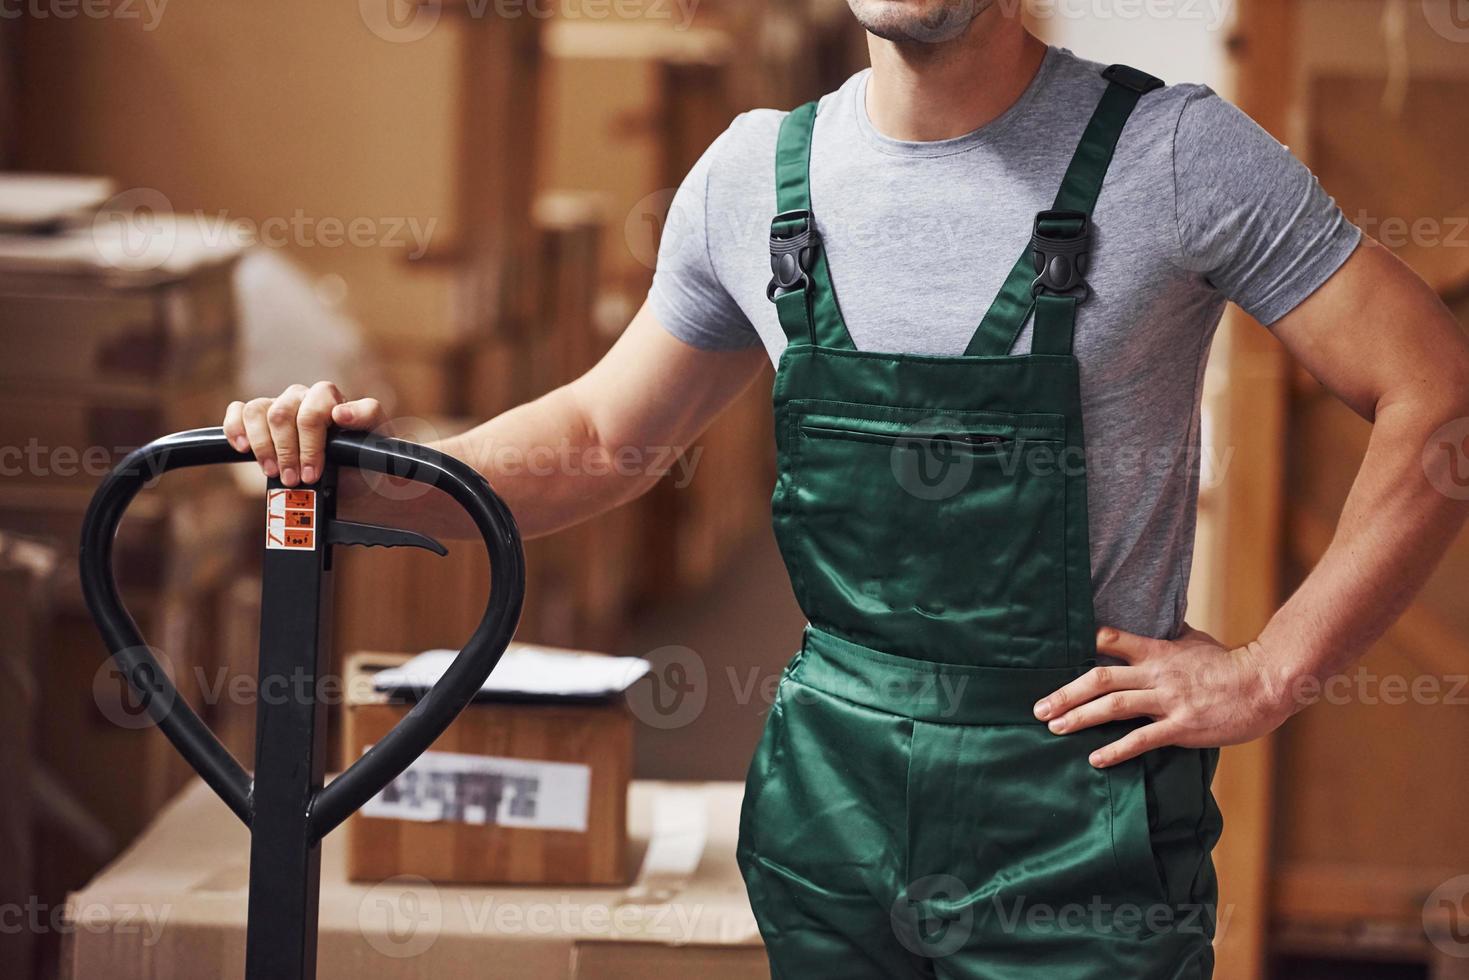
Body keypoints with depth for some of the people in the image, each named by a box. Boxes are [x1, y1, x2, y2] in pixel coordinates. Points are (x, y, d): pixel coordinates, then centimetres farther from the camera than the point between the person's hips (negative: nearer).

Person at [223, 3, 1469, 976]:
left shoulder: (1174, 153, -10)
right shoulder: (757, 175, 4)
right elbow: (604, 433, 16)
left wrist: (1271, 672, -12)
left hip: (1074, 826, -4)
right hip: (830, 795, 4)